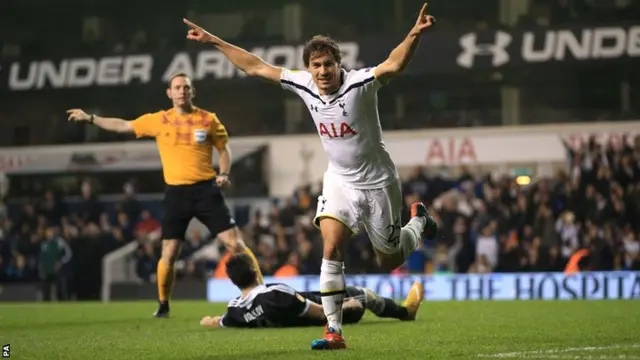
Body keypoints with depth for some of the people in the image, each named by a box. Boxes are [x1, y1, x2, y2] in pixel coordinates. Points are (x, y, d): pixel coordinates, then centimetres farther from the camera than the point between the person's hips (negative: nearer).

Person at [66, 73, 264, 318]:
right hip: (176, 193, 1)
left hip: (205, 190, -1)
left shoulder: (208, 120, 2)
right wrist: (90, 118, 14)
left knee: (235, 243, -9)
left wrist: (224, 174, -5)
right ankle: (163, 305, 19)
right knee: (168, 254, 2)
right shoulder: (159, 121, 5)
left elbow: (223, 149, 12)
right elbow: (123, 126, 15)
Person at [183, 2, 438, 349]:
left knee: (390, 261, 10)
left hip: (377, 182, -4)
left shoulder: (359, 83, -23)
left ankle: (418, 220, 43)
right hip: (340, 181, 4)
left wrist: (415, 34, -59)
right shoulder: (302, 85, -8)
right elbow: (256, 67, 2)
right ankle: (334, 331, -13)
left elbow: (394, 65, -42)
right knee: (331, 248, -17)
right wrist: (213, 41, 3)